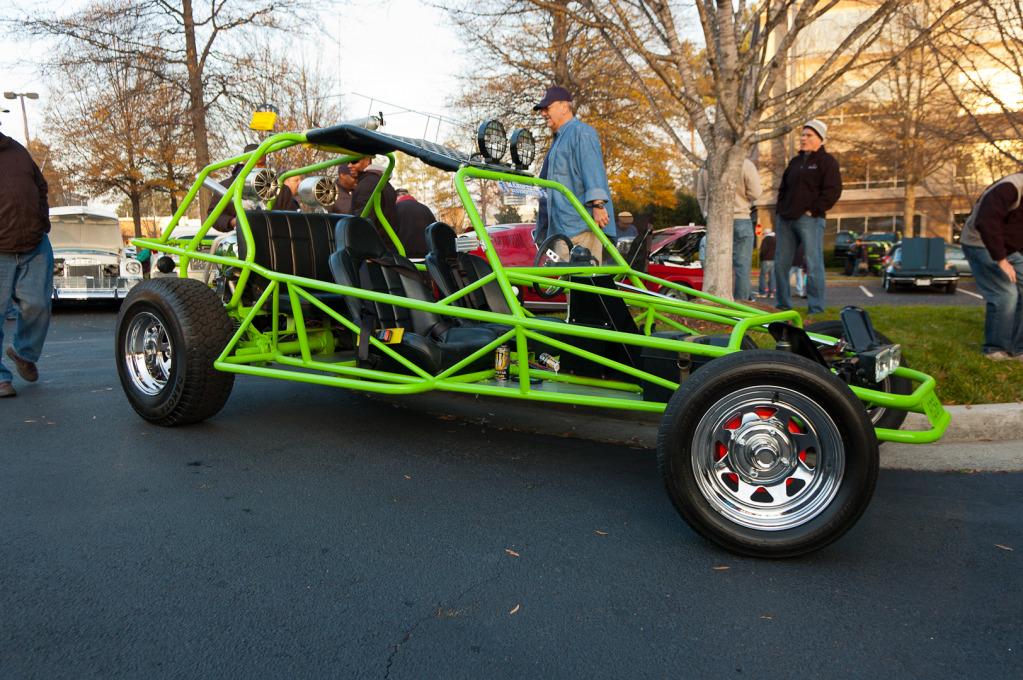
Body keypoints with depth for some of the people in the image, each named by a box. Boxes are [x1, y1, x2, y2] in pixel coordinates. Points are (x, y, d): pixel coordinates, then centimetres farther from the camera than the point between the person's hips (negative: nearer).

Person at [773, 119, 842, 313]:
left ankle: (816, 308, -5)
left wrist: (813, 210, -13)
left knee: (813, 264, -9)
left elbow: (832, 191, -9)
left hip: (809, 219, -7)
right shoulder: (795, 162, 21)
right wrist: (780, 209, 13)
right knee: (780, 263, 7)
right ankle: (783, 304, 17)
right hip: (786, 220, 7)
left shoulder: (827, 162, 0)